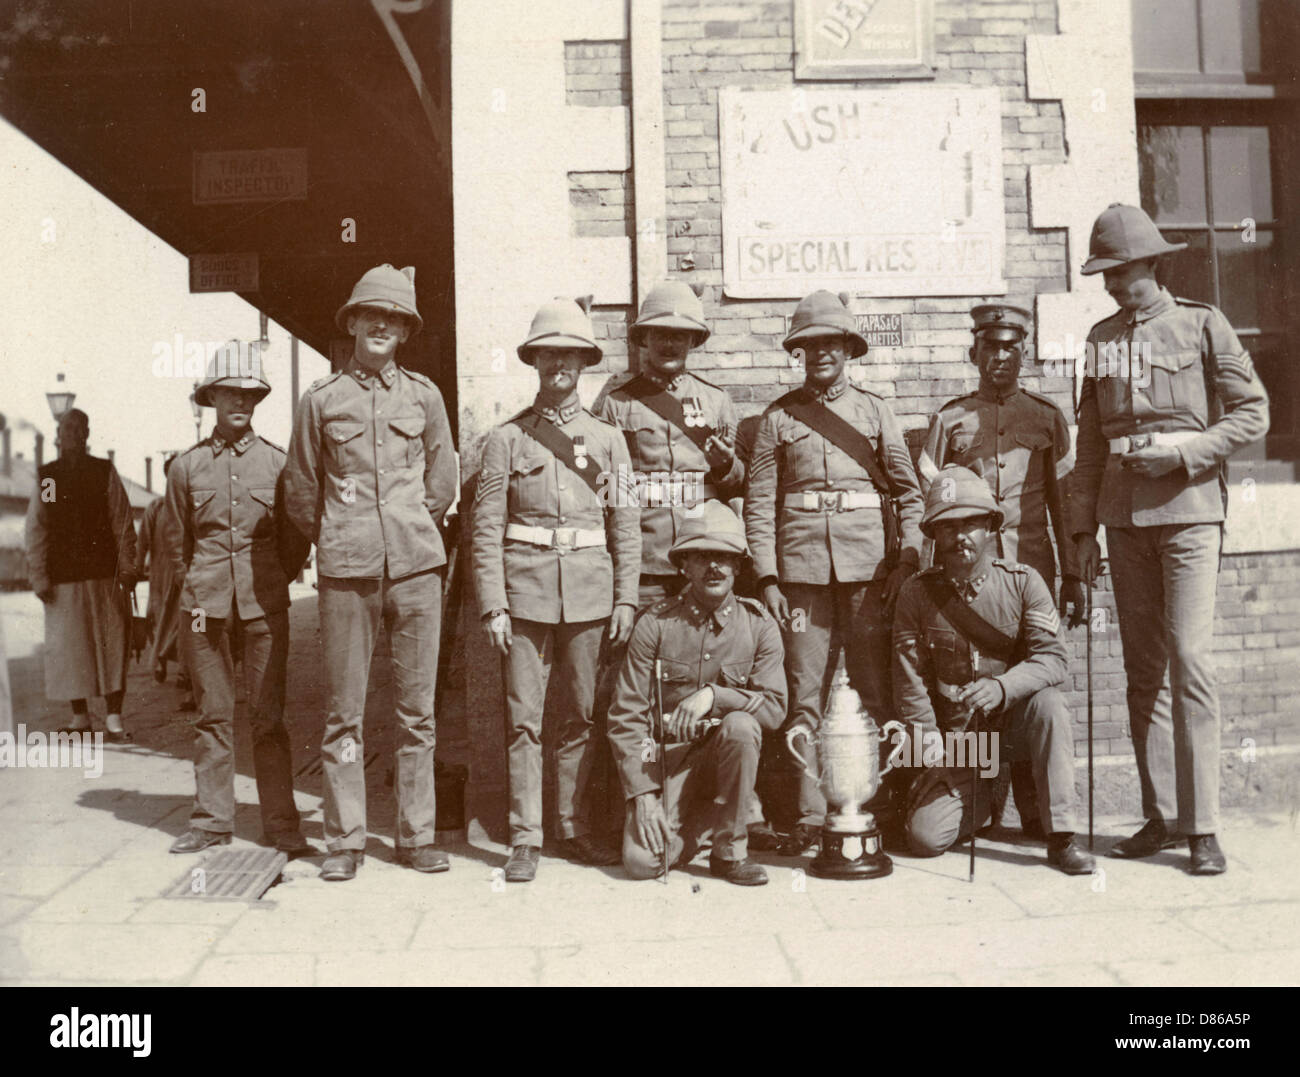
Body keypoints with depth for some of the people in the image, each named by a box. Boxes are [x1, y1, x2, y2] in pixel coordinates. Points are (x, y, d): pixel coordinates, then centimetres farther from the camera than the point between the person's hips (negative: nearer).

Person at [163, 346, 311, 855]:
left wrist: (269, 584, 6)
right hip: (205, 603, 1)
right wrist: (196, 590, 11)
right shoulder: (187, 465, 6)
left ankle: (281, 823, 7)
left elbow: (296, 537, 10)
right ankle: (211, 820, 17)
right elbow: (173, 538, 16)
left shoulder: (278, 461, 3)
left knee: (268, 715, 0)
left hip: (265, 603, -1)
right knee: (212, 714, 6)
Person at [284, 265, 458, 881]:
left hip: (416, 566, 1)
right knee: (343, 711, 3)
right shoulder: (321, 398, 6)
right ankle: (345, 841, 14)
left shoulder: (424, 396, 9)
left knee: (417, 709, 5)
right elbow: (300, 492, 13)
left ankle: (416, 837, 15)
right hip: (346, 573, -1)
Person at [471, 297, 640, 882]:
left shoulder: (607, 438, 10)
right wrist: (493, 606, -7)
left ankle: (578, 829, 20)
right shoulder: (506, 438, 4)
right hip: (526, 591, -1)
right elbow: (486, 528, 0)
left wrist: (626, 598, 2)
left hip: (589, 591, 2)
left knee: (580, 716, 8)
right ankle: (526, 839, 10)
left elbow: (626, 523, 9)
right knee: (523, 717, 0)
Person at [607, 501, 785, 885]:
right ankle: (690, 827, 15)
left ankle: (730, 850, -13)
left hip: (725, 758, 1)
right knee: (642, 861, -21)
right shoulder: (655, 623, -6)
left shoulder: (759, 625, -3)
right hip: (666, 756, -1)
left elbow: (774, 707, -9)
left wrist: (713, 695, -25)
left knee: (740, 725, -33)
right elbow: (625, 716, -5)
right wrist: (642, 793, -13)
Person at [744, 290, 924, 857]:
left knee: (875, 690, 1)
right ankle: (810, 815, 7)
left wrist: (906, 561, -2)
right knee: (805, 693, 0)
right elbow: (759, 501, 6)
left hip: (868, 565, 0)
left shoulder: (874, 410, 12)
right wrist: (767, 577, -2)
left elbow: (909, 492, 10)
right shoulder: (779, 416, 10)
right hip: (802, 568, 0)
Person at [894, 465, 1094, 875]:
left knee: (1048, 703, -36)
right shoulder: (917, 594, -7)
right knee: (926, 837, -13)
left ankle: (1060, 837, -23)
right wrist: (930, 743, -8)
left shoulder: (1022, 581, -8)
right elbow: (910, 677, -2)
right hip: (954, 727, 1)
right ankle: (983, 798, 23)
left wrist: (1001, 687, -35)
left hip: (1013, 711, 0)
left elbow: (1052, 657, -16)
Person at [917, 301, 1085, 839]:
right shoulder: (949, 420, 7)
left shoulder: (1047, 417, 10)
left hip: (1032, 571, 0)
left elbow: (1064, 501, 11)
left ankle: (1034, 809, 10)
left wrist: (1073, 576, 7)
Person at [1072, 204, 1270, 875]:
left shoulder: (1202, 325, 3)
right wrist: (1084, 528, 10)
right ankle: (1160, 817, 14)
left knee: (1189, 659, -11)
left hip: (1189, 510, -4)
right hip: (1124, 515, 4)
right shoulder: (1101, 339, 13)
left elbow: (1252, 413, 2)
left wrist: (1182, 451, -12)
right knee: (1143, 668, 6)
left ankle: (1202, 826, -3)